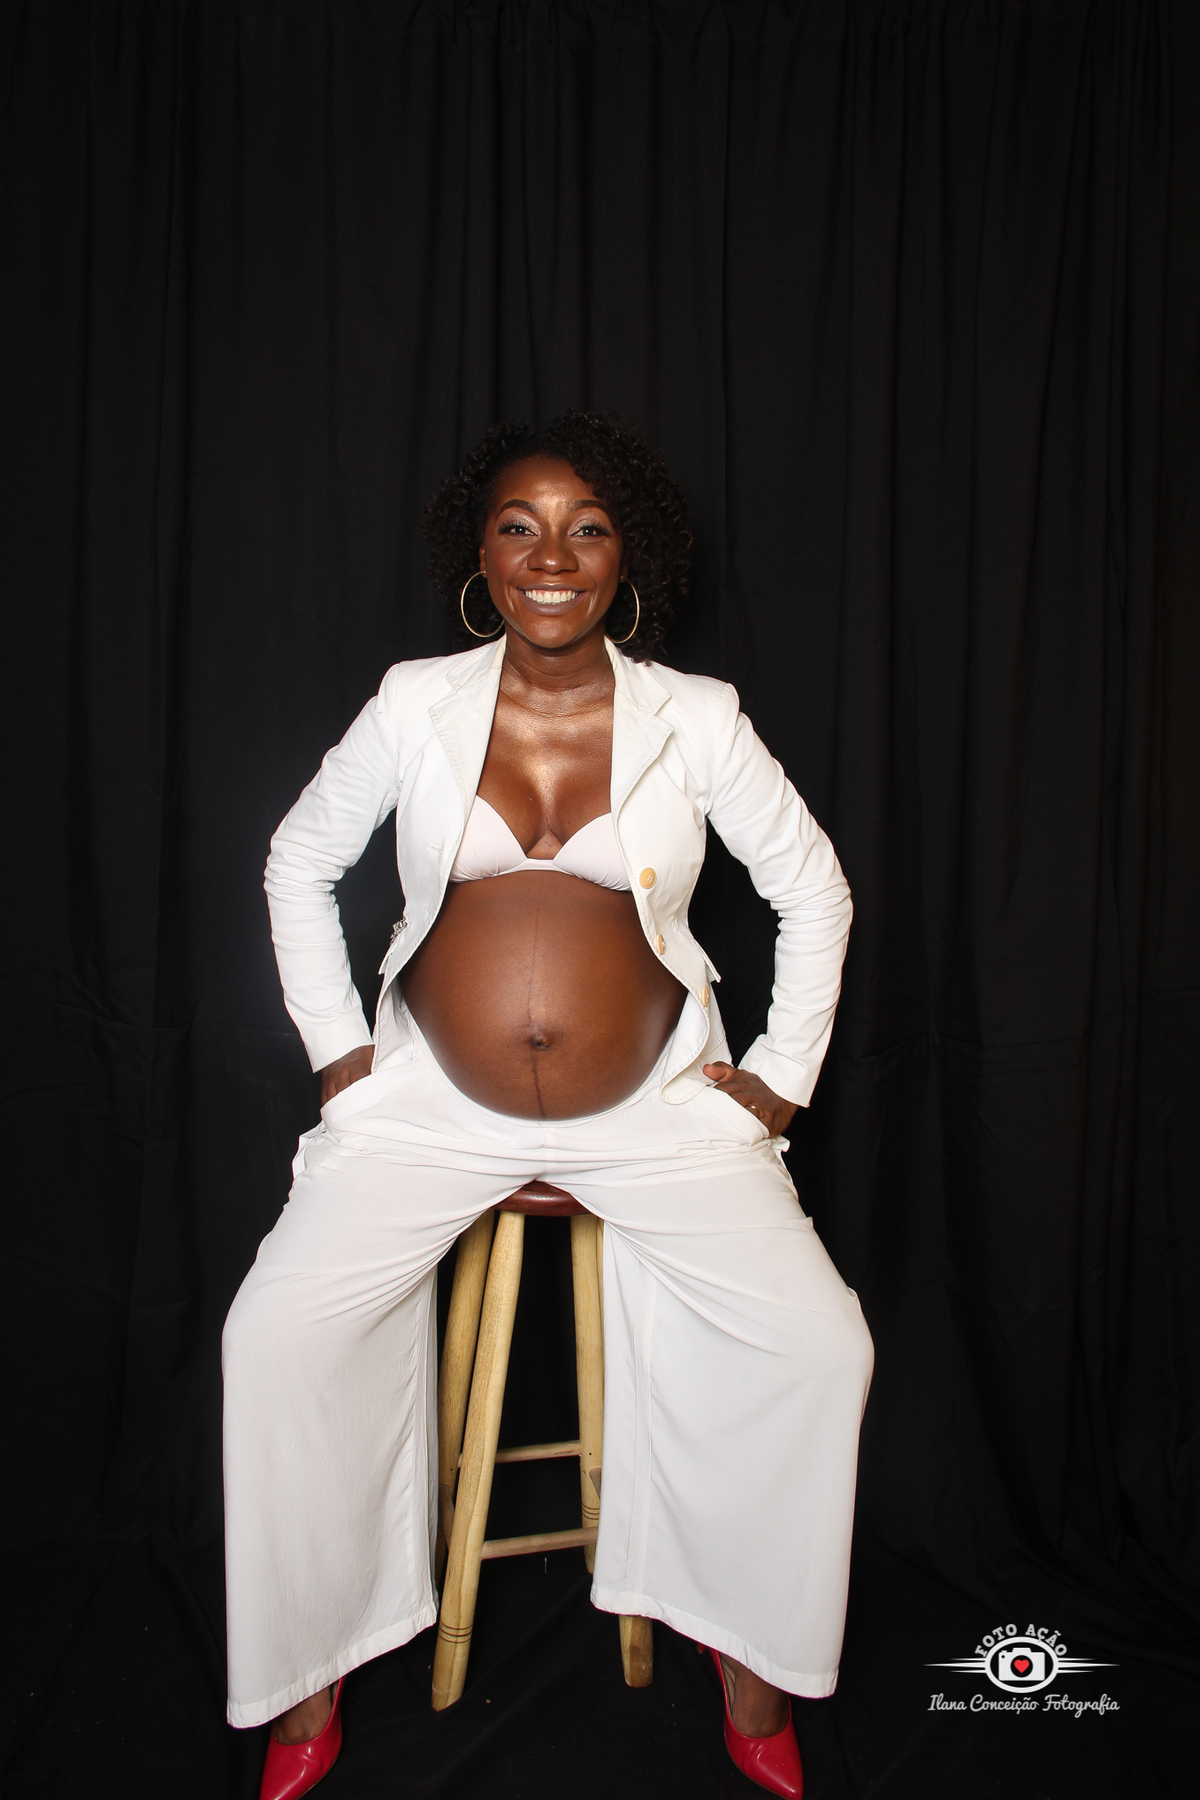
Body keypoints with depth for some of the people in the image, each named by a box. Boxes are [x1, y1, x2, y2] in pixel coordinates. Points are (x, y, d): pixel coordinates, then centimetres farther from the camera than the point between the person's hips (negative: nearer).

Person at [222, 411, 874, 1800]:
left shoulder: (695, 717, -2)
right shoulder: (417, 702, 0)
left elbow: (813, 886, 7)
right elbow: (297, 864, 10)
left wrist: (784, 1073, 3)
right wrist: (336, 1044, 4)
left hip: (658, 1103, 0)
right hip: (429, 1101, 1)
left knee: (819, 1347, -13)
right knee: (275, 1337, -14)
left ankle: (746, 1640, 15)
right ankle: (314, 1669, 12)